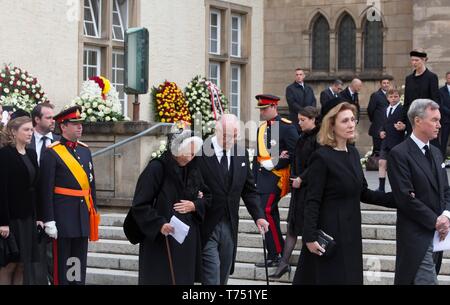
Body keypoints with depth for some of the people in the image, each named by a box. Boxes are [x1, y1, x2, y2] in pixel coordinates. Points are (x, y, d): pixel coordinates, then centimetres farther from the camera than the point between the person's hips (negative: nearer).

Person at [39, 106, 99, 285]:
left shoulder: (85, 150, 11)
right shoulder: (52, 153, -9)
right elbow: (46, 190, -12)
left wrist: (94, 212, 13)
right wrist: (49, 221, -15)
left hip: (83, 214, 6)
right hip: (63, 215, -6)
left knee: (79, 262, 11)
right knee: (61, 263, 1)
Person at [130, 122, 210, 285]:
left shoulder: (193, 169, 8)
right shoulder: (156, 168, -11)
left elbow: (207, 197, 17)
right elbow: (139, 205, -13)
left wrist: (195, 205, -4)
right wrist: (159, 224, -25)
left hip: (187, 243, 6)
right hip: (159, 242, -6)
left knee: (184, 279, 6)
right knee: (161, 280, -4)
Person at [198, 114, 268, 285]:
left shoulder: (241, 154, 6)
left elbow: (249, 190, 12)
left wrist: (258, 216, 1)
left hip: (229, 226, 5)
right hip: (206, 228, -5)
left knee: (223, 278, 14)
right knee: (212, 278, -8)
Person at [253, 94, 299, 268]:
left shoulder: (286, 127, -8)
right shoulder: (261, 129, 17)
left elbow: (295, 152, -13)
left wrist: (275, 164, -16)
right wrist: (255, 179, 10)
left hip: (276, 176, -8)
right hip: (263, 176, 8)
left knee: (266, 211, -14)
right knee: (271, 214, 9)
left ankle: (275, 255, -9)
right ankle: (274, 255, 14)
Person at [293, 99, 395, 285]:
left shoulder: (353, 153, 9)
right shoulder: (322, 157, -13)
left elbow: (363, 193, 13)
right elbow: (312, 201, -14)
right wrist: (310, 237, -19)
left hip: (351, 232, 7)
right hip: (329, 232, -7)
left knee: (351, 277, 9)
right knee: (330, 278, -3)